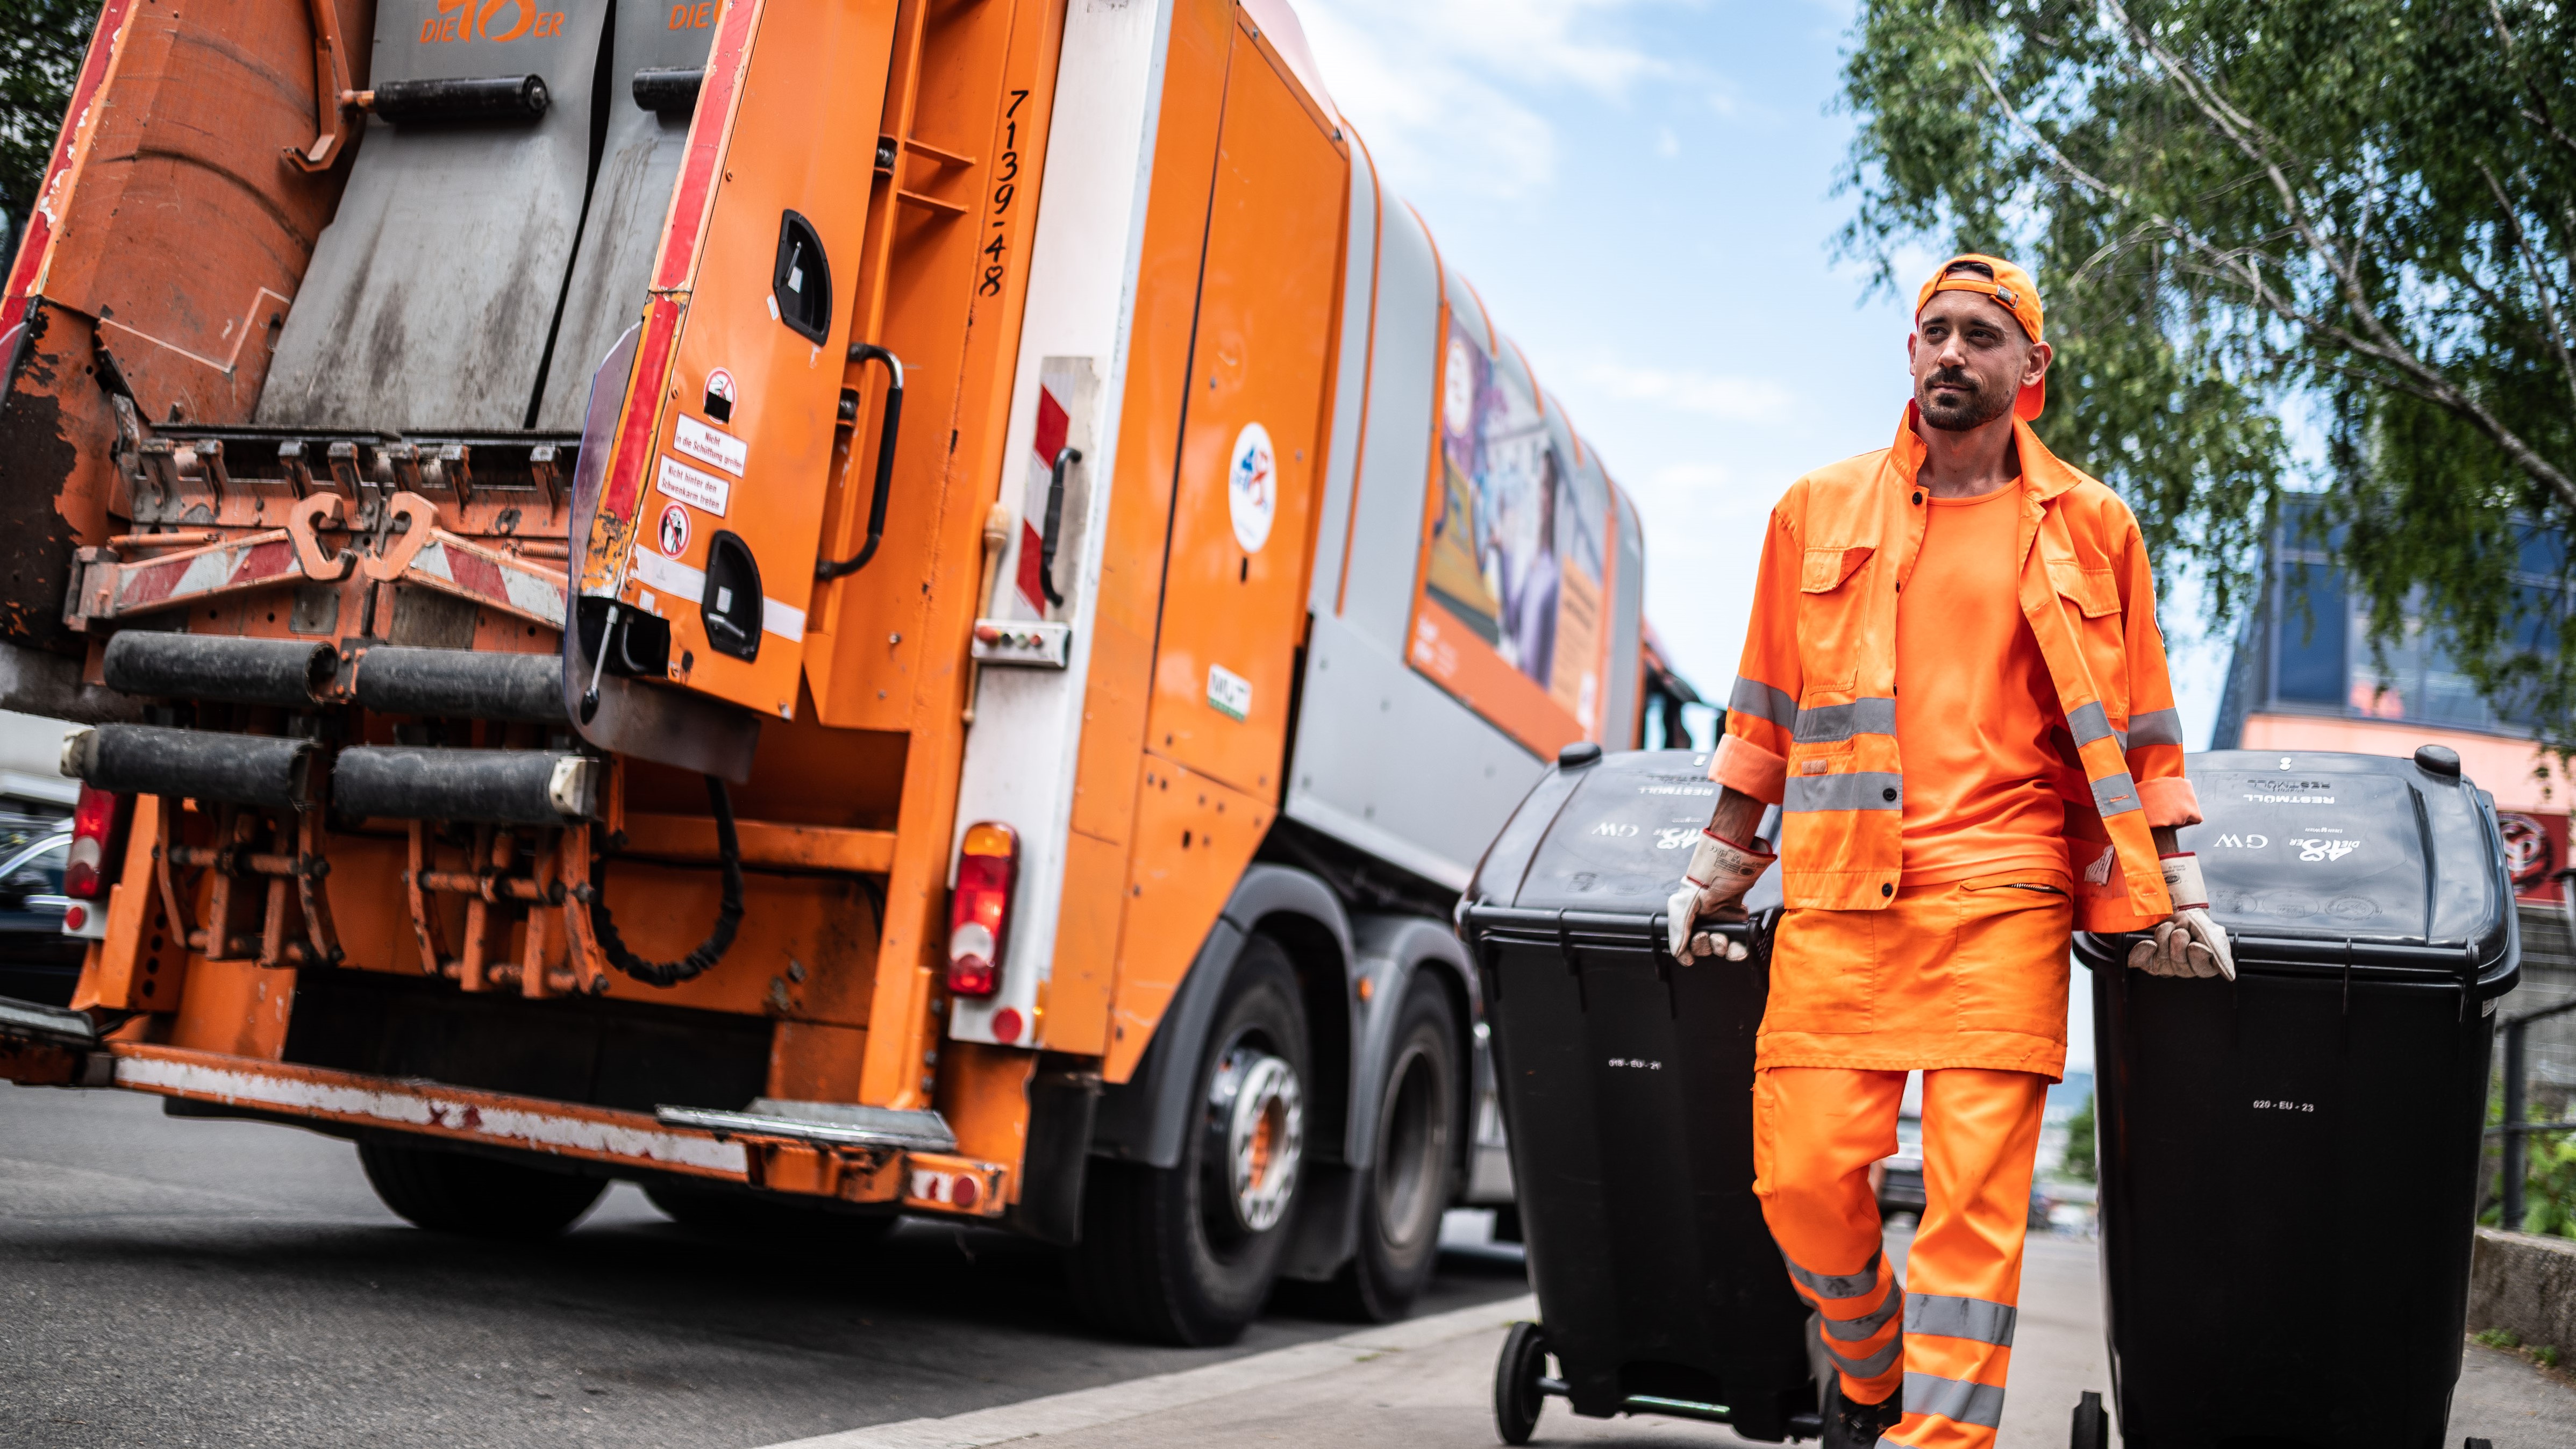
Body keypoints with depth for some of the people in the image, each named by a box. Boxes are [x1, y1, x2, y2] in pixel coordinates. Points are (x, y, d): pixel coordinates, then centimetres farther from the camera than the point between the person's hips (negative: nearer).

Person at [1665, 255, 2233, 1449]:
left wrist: (2177, 890, 8)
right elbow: (1765, 711, 17)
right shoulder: (1818, 510, 14)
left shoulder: (2090, 526, 12)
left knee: (1976, 1190, -7)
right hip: (1835, 897, 1)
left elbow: (2141, 733, 15)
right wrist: (1718, 867, 16)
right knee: (1804, 1174, -2)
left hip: (2002, 897, -1)